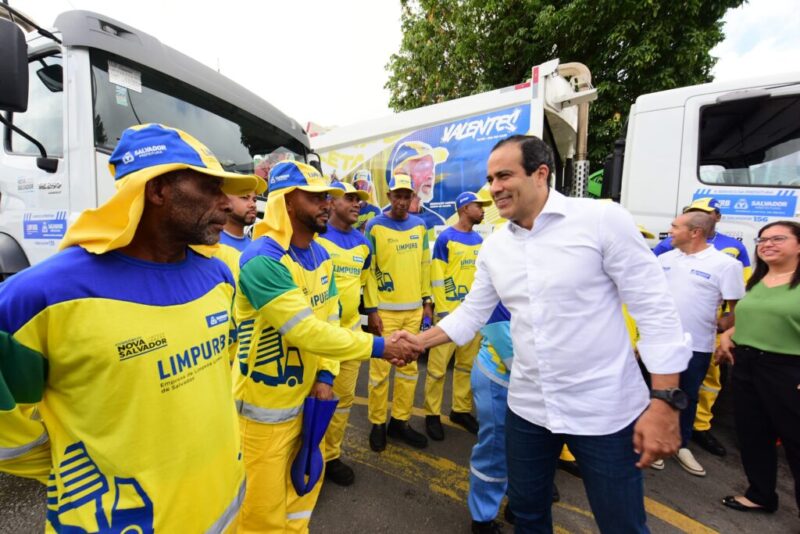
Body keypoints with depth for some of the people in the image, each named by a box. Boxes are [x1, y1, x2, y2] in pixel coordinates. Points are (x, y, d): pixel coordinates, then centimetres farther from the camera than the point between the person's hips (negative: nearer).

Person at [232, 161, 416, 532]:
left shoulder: (321, 256, 3)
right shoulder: (262, 260, -25)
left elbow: (328, 320, 4)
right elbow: (306, 331, -29)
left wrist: (325, 376, -7)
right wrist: (377, 347, -24)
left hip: (306, 395, 8)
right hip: (265, 405, -7)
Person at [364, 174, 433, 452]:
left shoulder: (420, 226, 9)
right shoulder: (375, 226, -5)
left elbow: (424, 265, 13)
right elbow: (368, 270, -7)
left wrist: (426, 300, 10)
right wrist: (371, 309, -11)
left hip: (414, 309, 5)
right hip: (385, 310, -4)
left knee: (409, 367, 11)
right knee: (380, 368, 2)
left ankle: (400, 421, 27)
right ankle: (377, 424, 20)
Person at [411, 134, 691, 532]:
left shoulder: (604, 220, -13)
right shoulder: (493, 246, 2)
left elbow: (655, 310, -11)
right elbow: (471, 314, 9)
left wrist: (664, 402, -14)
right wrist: (418, 342, -1)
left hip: (605, 409, -4)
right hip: (527, 407, 5)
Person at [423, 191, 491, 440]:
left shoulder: (479, 239, 11)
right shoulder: (446, 238, -7)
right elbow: (437, 277, -10)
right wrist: (443, 311, -14)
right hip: (451, 311, -6)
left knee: (468, 364, 14)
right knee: (438, 365, 0)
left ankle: (461, 410, 30)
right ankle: (432, 414, 15)